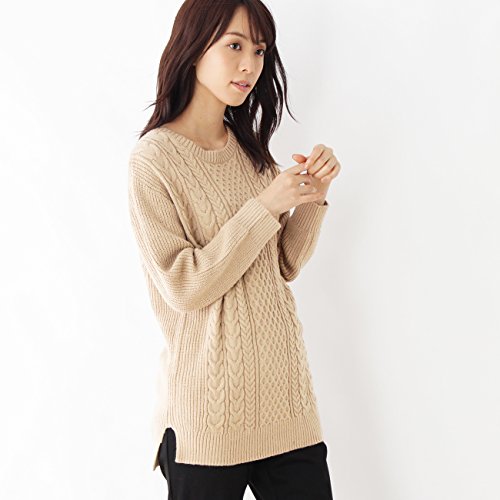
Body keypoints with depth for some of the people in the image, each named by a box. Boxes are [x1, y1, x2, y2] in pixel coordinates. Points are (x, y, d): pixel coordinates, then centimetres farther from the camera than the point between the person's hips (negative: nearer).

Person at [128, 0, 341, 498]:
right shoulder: (153, 157, -8)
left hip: (283, 390, 6)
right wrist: (266, 207, -18)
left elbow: (283, 267, 11)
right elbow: (183, 287, -15)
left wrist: (312, 198, -4)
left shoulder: (250, 148, 11)